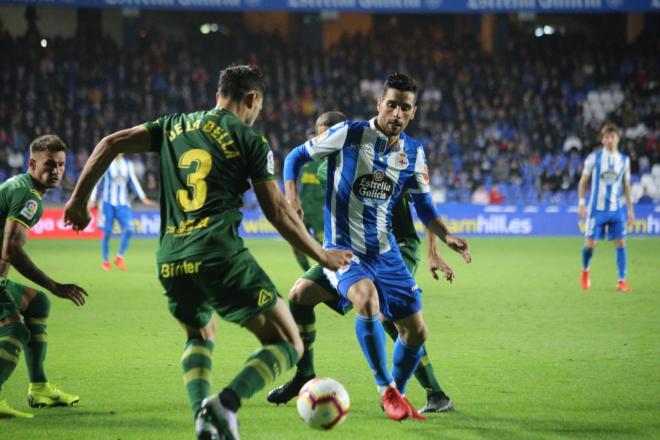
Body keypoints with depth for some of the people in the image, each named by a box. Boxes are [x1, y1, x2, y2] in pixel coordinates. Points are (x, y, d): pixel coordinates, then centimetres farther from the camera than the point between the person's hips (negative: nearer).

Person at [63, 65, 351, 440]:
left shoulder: (174, 126, 18)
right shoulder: (251, 141, 5)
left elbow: (110, 145, 13)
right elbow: (278, 212, 5)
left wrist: (79, 200, 21)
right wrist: (323, 256, 15)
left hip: (171, 260, 5)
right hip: (220, 254, -5)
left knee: (201, 336, 33)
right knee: (287, 345, 2)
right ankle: (226, 403, -22)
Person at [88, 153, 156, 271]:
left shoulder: (128, 164, 9)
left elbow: (134, 182, 13)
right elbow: (96, 182, -3)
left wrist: (143, 198, 7)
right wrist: (92, 199, -9)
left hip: (123, 203, 4)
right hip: (108, 203, -3)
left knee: (128, 229, -12)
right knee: (107, 232, -3)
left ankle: (119, 257, 3)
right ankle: (105, 261, 11)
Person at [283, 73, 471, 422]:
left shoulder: (413, 152, 3)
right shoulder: (349, 134, -11)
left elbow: (424, 206, 13)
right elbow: (297, 157, -1)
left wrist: (446, 237, -5)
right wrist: (291, 197, -18)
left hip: (385, 252, 5)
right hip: (343, 248, -5)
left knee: (415, 331, 5)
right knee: (367, 298, -35)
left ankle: (397, 395, 32)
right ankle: (385, 388, -17)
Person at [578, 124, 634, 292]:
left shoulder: (624, 160, 5)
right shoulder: (594, 158, -2)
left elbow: (626, 186, 12)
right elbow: (583, 182, 5)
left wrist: (630, 209, 8)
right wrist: (581, 203, -3)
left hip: (616, 209, 2)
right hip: (596, 208, -2)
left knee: (620, 243, -8)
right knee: (590, 243, -3)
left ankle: (621, 281, -4)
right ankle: (585, 271, 27)